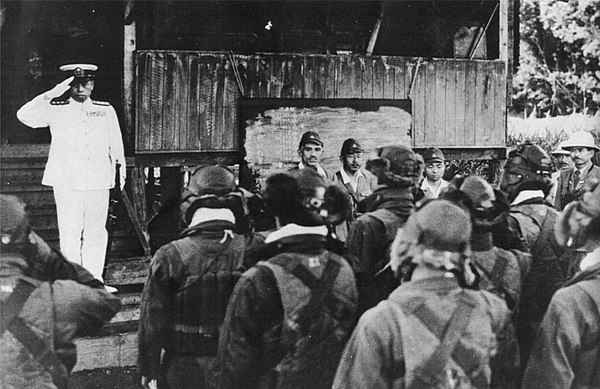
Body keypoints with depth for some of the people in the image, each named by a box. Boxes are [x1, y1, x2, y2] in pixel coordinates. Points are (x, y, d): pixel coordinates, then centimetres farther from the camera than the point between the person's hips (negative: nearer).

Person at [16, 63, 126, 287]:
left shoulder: (106, 111, 11)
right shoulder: (55, 110, 3)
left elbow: (115, 145, 18)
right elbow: (24, 115, -9)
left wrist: (121, 167, 12)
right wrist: (52, 94, -9)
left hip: (98, 182, 2)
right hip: (66, 182, -2)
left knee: (96, 233, 6)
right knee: (70, 233, -3)